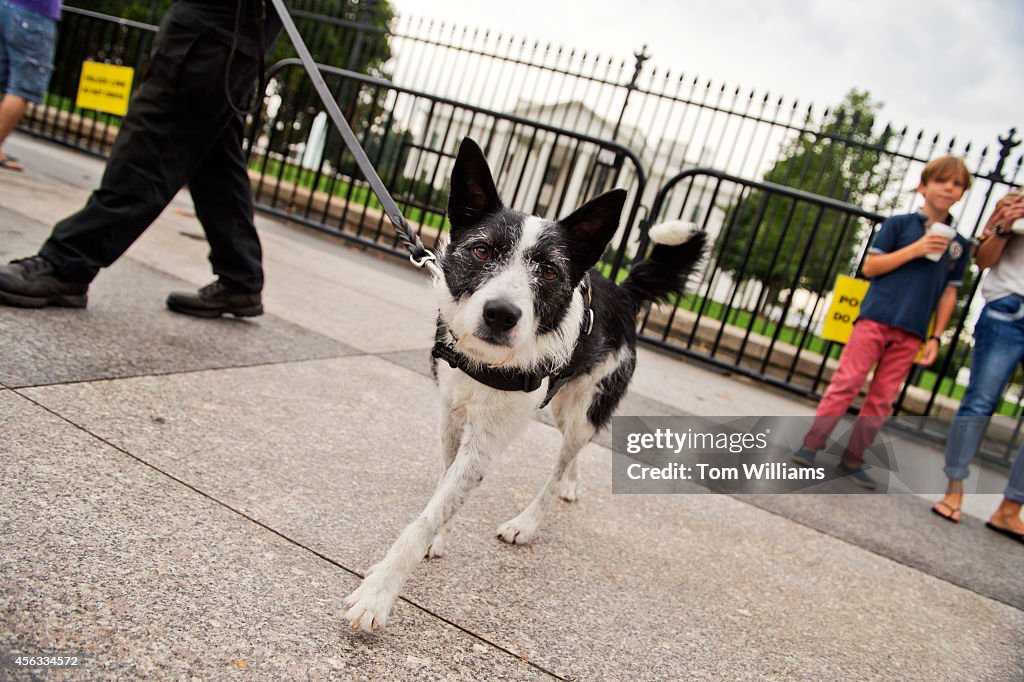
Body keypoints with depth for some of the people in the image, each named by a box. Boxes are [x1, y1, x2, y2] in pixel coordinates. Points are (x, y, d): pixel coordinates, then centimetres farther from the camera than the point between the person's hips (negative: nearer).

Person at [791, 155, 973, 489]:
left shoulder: (958, 244, 12)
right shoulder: (900, 224, 3)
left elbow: (948, 294, 13)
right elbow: (869, 267, -2)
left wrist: (936, 337, 6)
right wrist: (915, 249, -11)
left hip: (911, 333, 3)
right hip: (877, 318, -3)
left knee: (883, 398, 5)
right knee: (846, 382, -6)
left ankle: (852, 459, 13)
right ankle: (811, 445, 0)